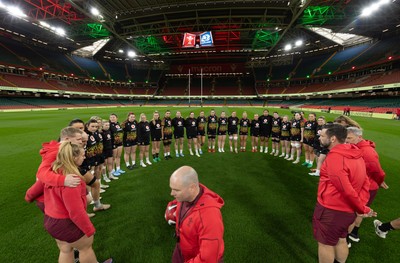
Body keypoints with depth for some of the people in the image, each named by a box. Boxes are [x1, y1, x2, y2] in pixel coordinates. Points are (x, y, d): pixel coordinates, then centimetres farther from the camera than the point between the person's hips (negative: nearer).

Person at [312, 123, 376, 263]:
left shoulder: (334, 157, -26)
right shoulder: (356, 155, 2)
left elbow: (346, 190, -23)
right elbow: (365, 183, 5)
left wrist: (362, 209, -7)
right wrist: (362, 206, 1)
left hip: (331, 210, -8)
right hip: (347, 211, 8)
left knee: (325, 244, 12)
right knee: (340, 240, 26)